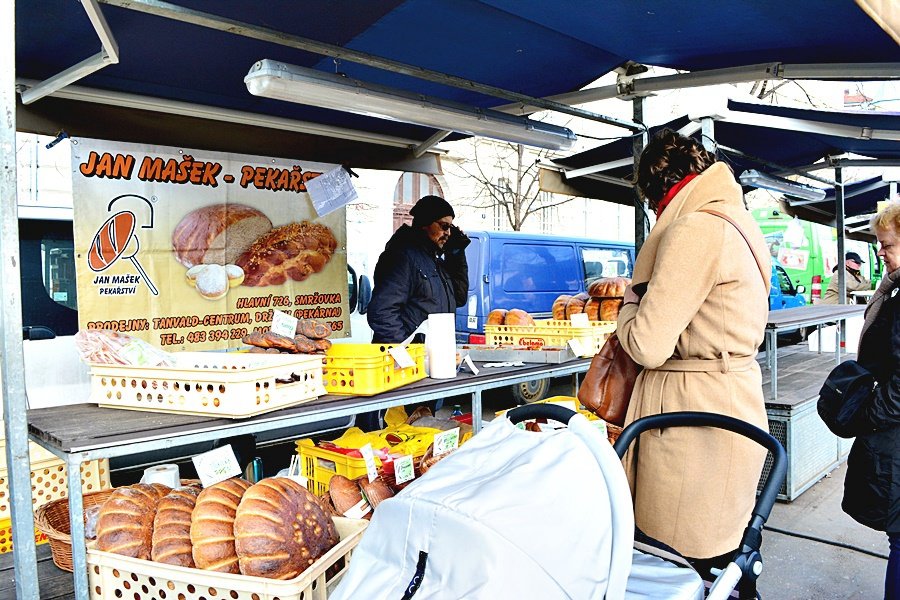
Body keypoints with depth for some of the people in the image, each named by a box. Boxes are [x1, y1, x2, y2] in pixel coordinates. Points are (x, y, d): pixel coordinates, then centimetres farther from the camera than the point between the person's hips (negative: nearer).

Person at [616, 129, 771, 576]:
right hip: (735, 395, 10)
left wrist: (630, 303, 1)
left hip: (695, 411, -10)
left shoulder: (695, 229, -17)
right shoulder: (737, 222, 14)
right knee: (717, 555, 20)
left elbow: (647, 346, -19)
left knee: (681, 560, 2)